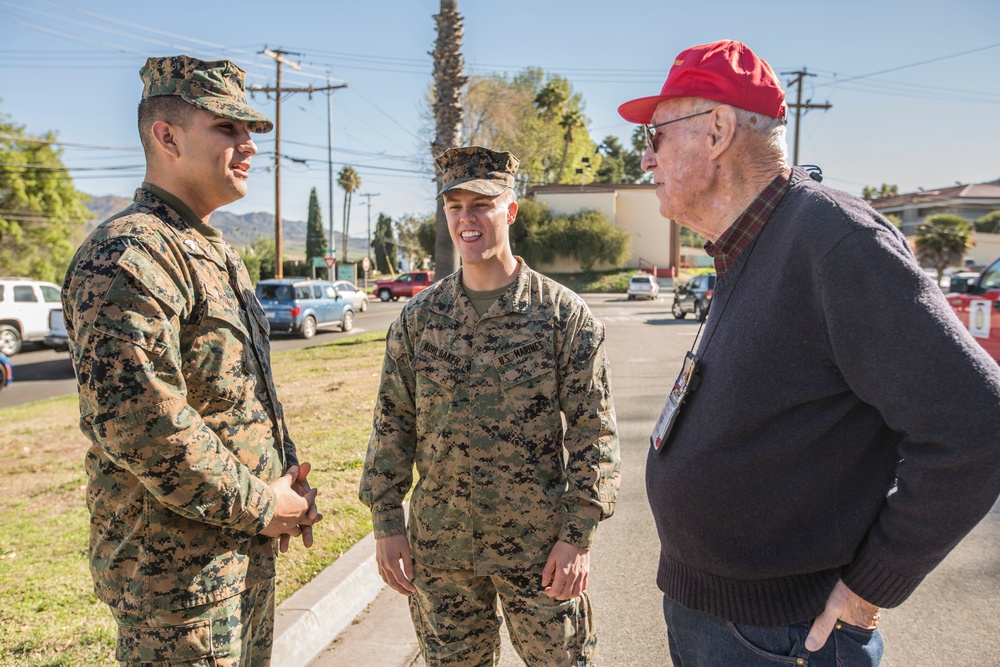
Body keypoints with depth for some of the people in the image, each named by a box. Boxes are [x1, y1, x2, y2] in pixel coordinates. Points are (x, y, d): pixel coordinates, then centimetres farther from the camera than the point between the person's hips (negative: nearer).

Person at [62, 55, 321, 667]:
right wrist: (259, 506, -18)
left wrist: (289, 475, 4)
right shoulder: (127, 256, -19)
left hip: (248, 544, 9)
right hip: (176, 563, -9)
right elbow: (136, 421, -28)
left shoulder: (217, 254, 12)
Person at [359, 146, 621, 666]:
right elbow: (392, 425, 5)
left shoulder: (565, 314, -7)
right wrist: (386, 522, 2)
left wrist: (578, 535, -10)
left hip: (539, 545, -2)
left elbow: (593, 431, -7)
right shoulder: (418, 317, 2)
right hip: (439, 544, 3)